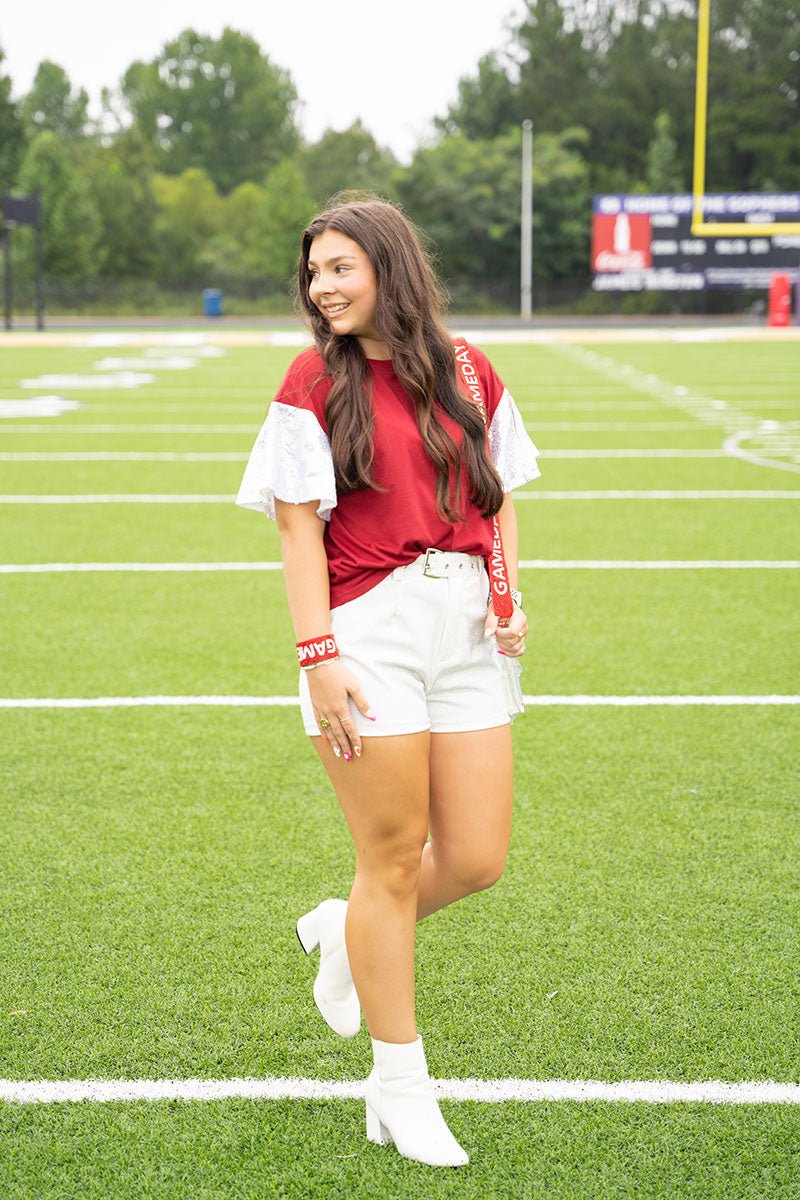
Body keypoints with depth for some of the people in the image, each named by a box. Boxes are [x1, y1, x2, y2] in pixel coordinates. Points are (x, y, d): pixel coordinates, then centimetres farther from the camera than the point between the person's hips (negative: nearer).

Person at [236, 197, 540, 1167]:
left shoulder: (468, 372, 10)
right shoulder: (316, 381, -1)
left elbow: (500, 496, 17)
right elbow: (299, 527, -4)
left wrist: (509, 596, 1)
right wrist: (318, 655, -12)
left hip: (465, 635, 4)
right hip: (370, 634, -4)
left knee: (476, 861, 2)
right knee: (395, 861, 1)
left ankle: (347, 933, 34)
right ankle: (398, 1090, 16)